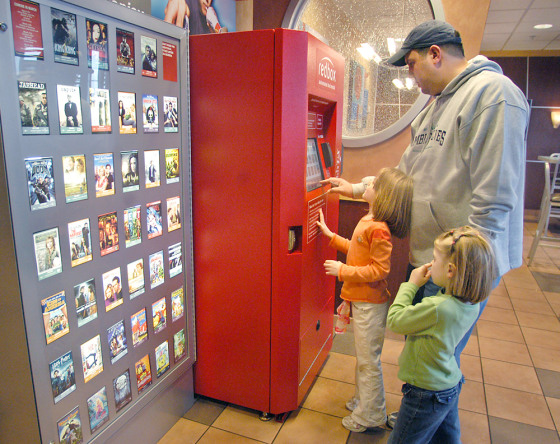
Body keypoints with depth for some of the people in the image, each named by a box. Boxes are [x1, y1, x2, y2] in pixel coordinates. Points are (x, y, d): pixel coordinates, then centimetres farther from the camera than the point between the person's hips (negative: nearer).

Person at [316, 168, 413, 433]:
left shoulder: (378, 229, -26)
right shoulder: (368, 221, 6)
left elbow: (379, 270, -26)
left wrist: (342, 271, -21)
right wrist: (330, 236, 20)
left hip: (370, 304, -10)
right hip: (361, 300, 10)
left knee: (368, 360, 7)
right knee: (363, 356, 24)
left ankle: (370, 415, 25)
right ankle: (363, 400, 43)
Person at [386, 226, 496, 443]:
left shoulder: (436, 308, -36)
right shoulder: (471, 303, -9)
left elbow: (394, 321, -22)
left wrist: (411, 285, -15)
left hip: (426, 395, -8)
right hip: (451, 385, 8)